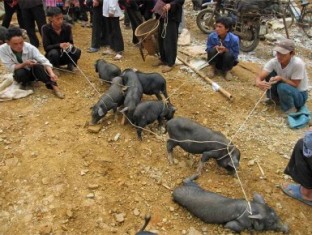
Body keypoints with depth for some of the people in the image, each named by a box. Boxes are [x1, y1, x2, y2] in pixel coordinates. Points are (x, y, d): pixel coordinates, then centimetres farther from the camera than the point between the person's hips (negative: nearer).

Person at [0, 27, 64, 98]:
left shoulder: (30, 47, -25)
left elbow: (44, 61, -30)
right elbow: (11, 68, -19)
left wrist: (51, 73, -46)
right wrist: (24, 64, -34)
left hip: (34, 71, 0)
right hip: (20, 74, 1)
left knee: (37, 66, -33)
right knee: (20, 72, -34)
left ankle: (53, 86, -27)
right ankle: (26, 83, -3)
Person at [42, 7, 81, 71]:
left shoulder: (67, 27, -10)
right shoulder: (46, 28, -16)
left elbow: (71, 42, -4)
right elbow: (46, 47, -19)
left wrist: (69, 45, -29)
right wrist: (59, 45, -35)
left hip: (65, 55, 2)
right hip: (52, 56, -2)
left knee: (77, 52, -26)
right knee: (54, 53, -35)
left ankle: (70, 65, 5)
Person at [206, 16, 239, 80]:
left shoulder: (234, 39, -24)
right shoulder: (211, 36, -18)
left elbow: (235, 55, -17)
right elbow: (208, 50, -8)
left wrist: (226, 50, -34)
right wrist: (214, 48, -30)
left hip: (227, 61, -1)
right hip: (216, 60, 1)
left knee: (229, 54, -33)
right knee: (212, 51, -29)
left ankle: (227, 70, -3)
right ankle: (213, 68, -1)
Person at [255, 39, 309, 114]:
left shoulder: (298, 64, -30)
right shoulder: (274, 62, -17)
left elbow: (295, 85, -23)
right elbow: (259, 77, -26)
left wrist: (281, 78, -40)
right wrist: (259, 83, -50)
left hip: (300, 95, -5)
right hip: (285, 90, 5)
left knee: (282, 87, -35)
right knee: (269, 74, -14)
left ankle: (290, 110, -8)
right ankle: (275, 99, 9)